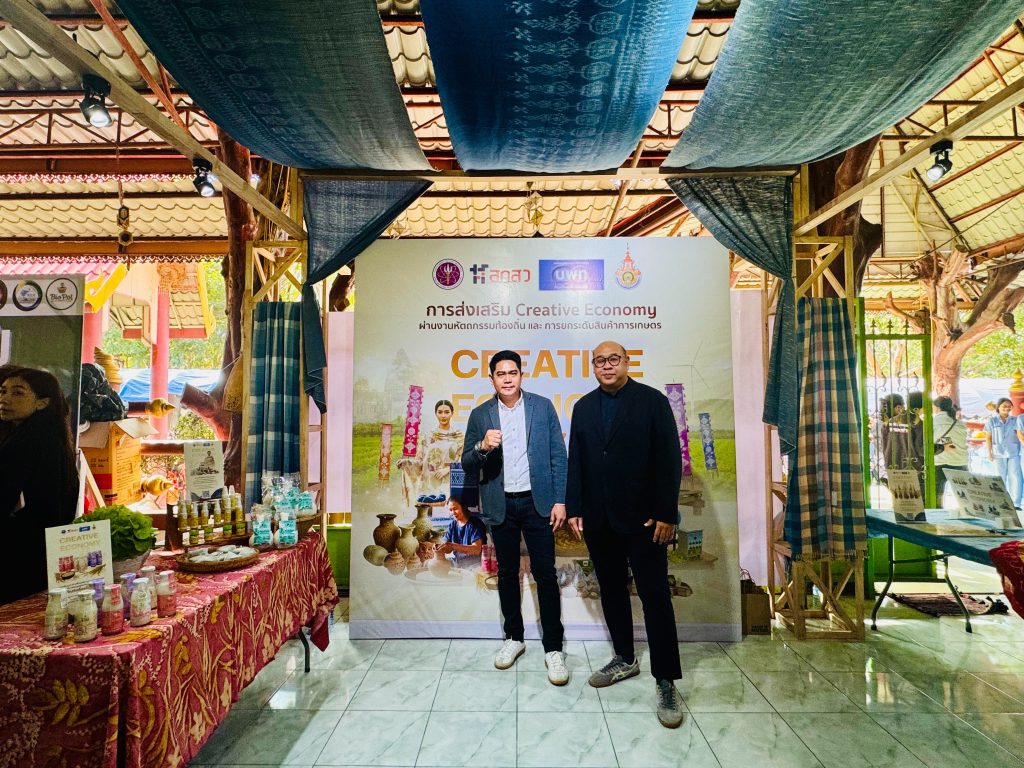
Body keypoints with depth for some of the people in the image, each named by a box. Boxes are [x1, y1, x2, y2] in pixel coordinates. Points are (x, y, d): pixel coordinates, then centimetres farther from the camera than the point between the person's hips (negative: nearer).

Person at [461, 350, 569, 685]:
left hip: (537, 503, -2)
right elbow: (467, 465, 3)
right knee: (507, 574, 13)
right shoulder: (480, 415, 3)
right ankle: (513, 637, 30)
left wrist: (559, 500, -6)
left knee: (545, 574, 1)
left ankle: (553, 648, 13)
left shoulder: (543, 407, 0)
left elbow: (558, 456, 0)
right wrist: (482, 447, -19)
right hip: (501, 506, 2)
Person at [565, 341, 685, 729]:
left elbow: (669, 460, -8)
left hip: (642, 519, -4)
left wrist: (666, 513, -12)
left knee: (655, 597, 0)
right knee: (611, 591, 15)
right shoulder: (583, 407, 9)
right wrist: (574, 508, 3)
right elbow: (575, 461, 8)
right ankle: (624, 659, 32)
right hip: (598, 519, 5)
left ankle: (666, 682, 11)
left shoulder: (653, 401, -4)